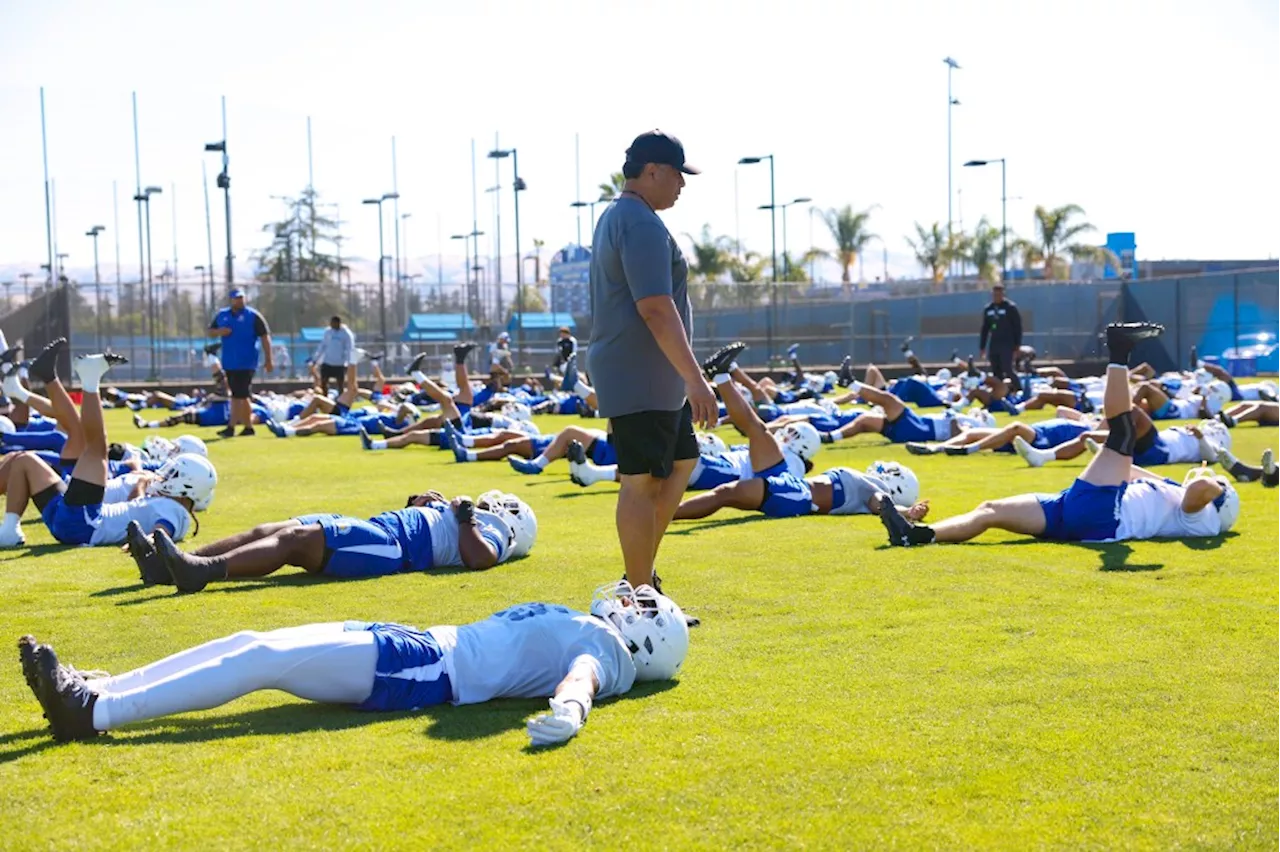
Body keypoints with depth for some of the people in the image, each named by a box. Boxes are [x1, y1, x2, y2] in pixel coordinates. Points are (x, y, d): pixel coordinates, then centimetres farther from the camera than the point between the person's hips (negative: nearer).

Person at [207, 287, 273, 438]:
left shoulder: (253, 315, -4)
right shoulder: (222, 315, 12)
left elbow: (265, 337, -6)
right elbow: (210, 332, 18)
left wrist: (268, 359, -12)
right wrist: (219, 331, -7)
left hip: (246, 363, -6)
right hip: (229, 362, 6)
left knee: (239, 396, -10)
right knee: (241, 396, 11)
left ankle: (231, 428, -11)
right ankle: (248, 427, 17)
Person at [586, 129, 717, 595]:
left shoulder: (616, 216, 17)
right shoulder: (643, 225, -17)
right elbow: (656, 310, -25)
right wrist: (695, 379, -26)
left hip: (650, 377, 11)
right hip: (639, 377, -11)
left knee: (682, 461, 18)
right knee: (642, 482, -6)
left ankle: (640, 576, 20)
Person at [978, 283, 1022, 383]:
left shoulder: (1010, 307, -4)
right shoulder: (988, 309, 11)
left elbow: (1017, 326, -4)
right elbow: (985, 329, 17)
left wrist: (1017, 344, -9)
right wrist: (982, 347, 15)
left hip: (1007, 344, -5)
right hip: (993, 344, 5)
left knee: (1007, 370, -15)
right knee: (996, 372, 5)